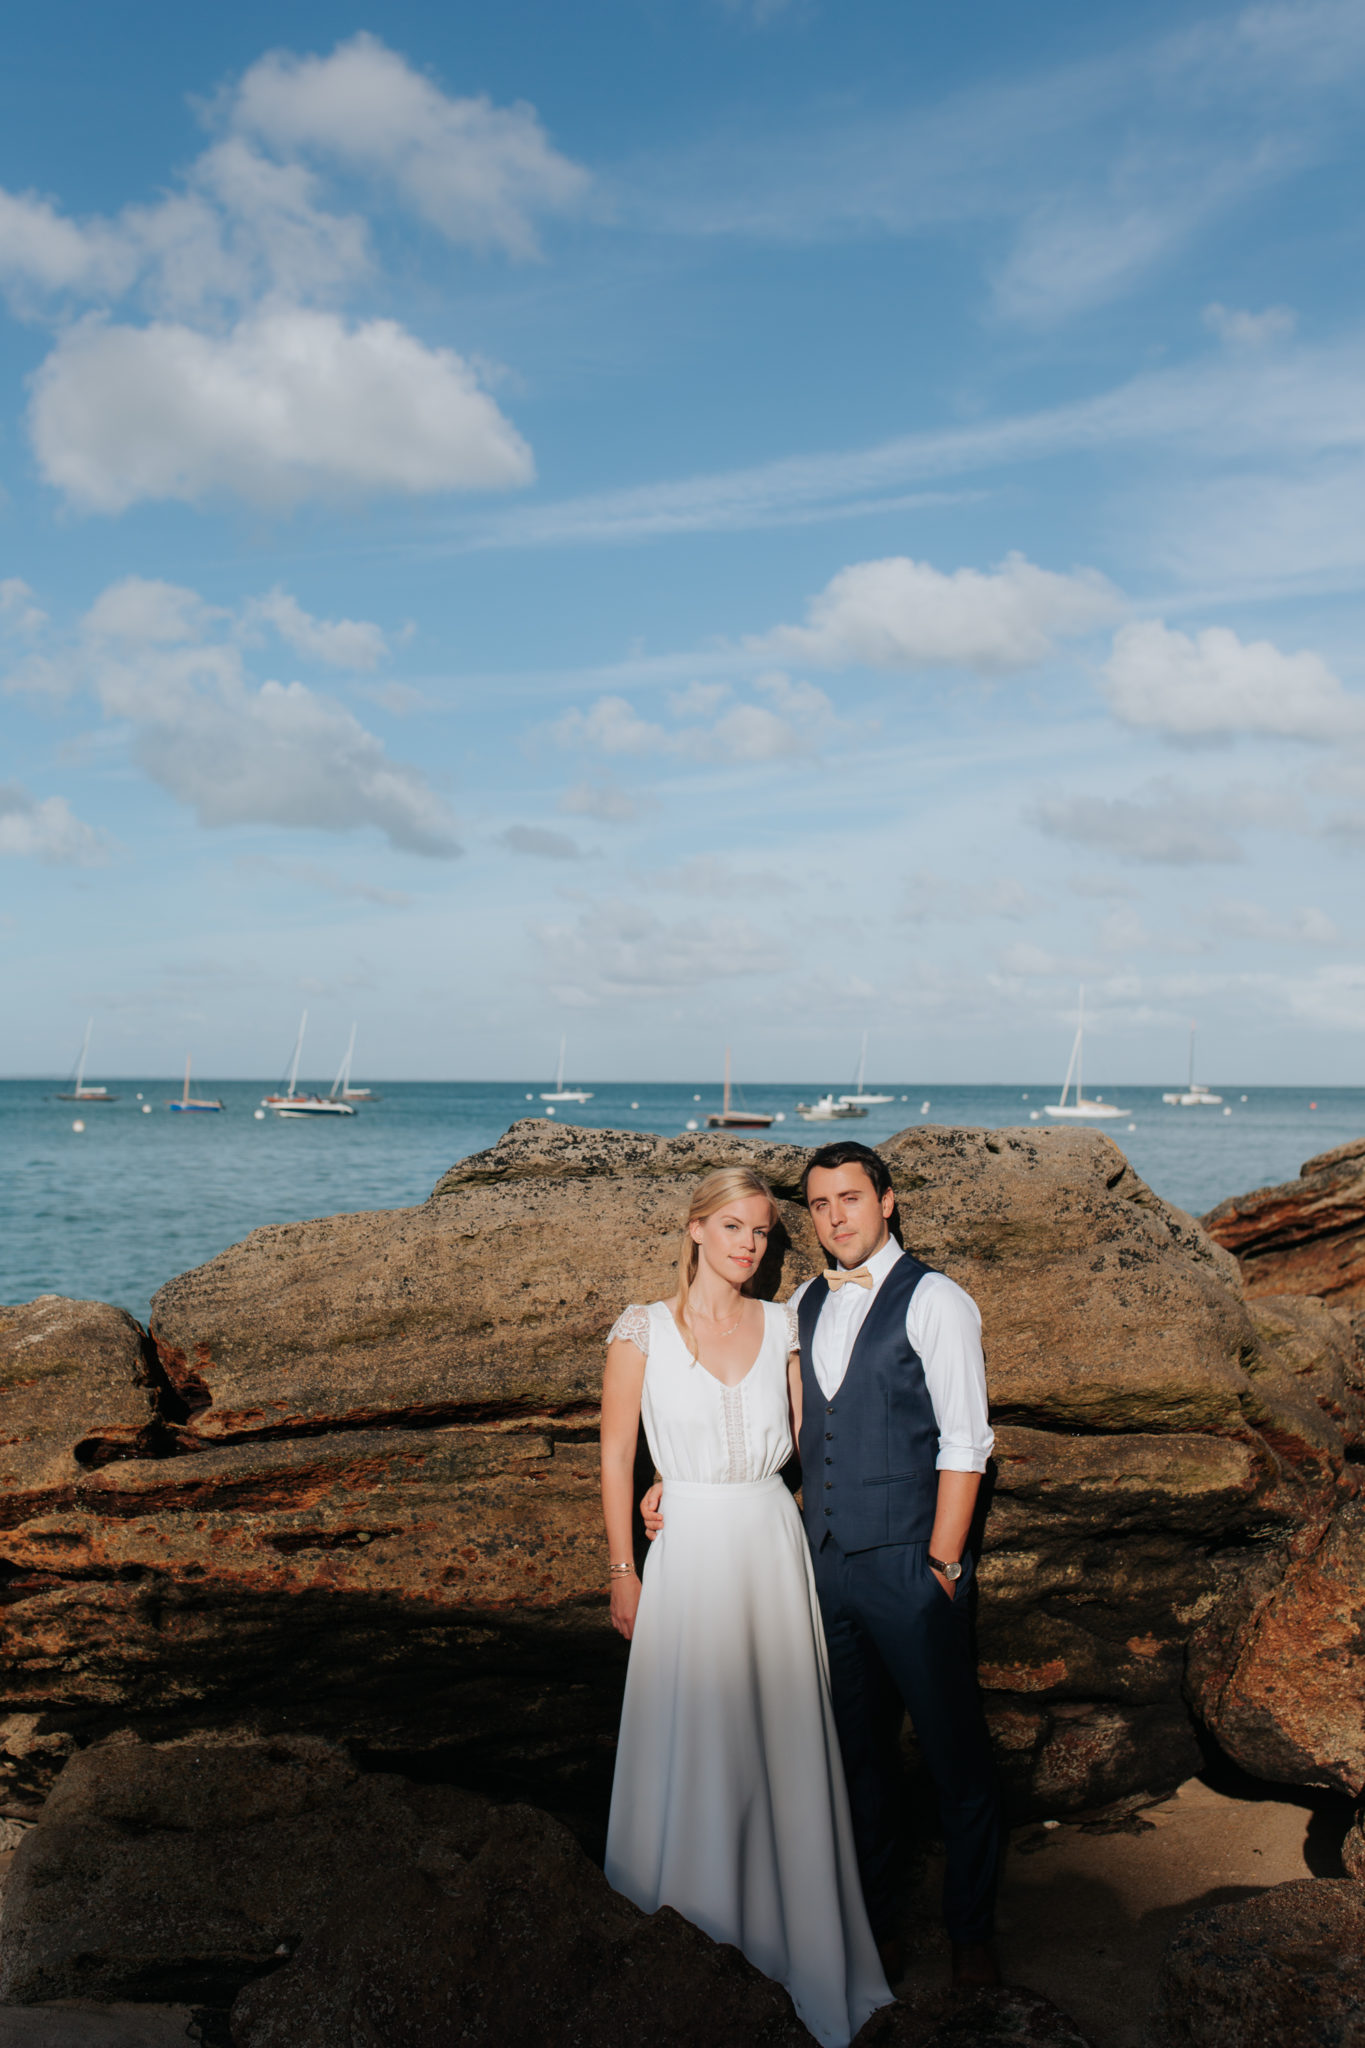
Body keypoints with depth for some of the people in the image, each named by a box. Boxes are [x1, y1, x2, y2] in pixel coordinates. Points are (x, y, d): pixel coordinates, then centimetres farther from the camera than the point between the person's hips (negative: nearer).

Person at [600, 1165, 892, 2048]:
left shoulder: (782, 1325, 2)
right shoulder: (643, 1329, -7)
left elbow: (810, 1437, 10)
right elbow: (616, 1454, -2)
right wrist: (623, 1571, -1)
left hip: (775, 1544, 3)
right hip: (691, 1546, -3)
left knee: (783, 1740, 9)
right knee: (692, 1738, 10)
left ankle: (788, 1924, 27)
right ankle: (695, 1902, 33)